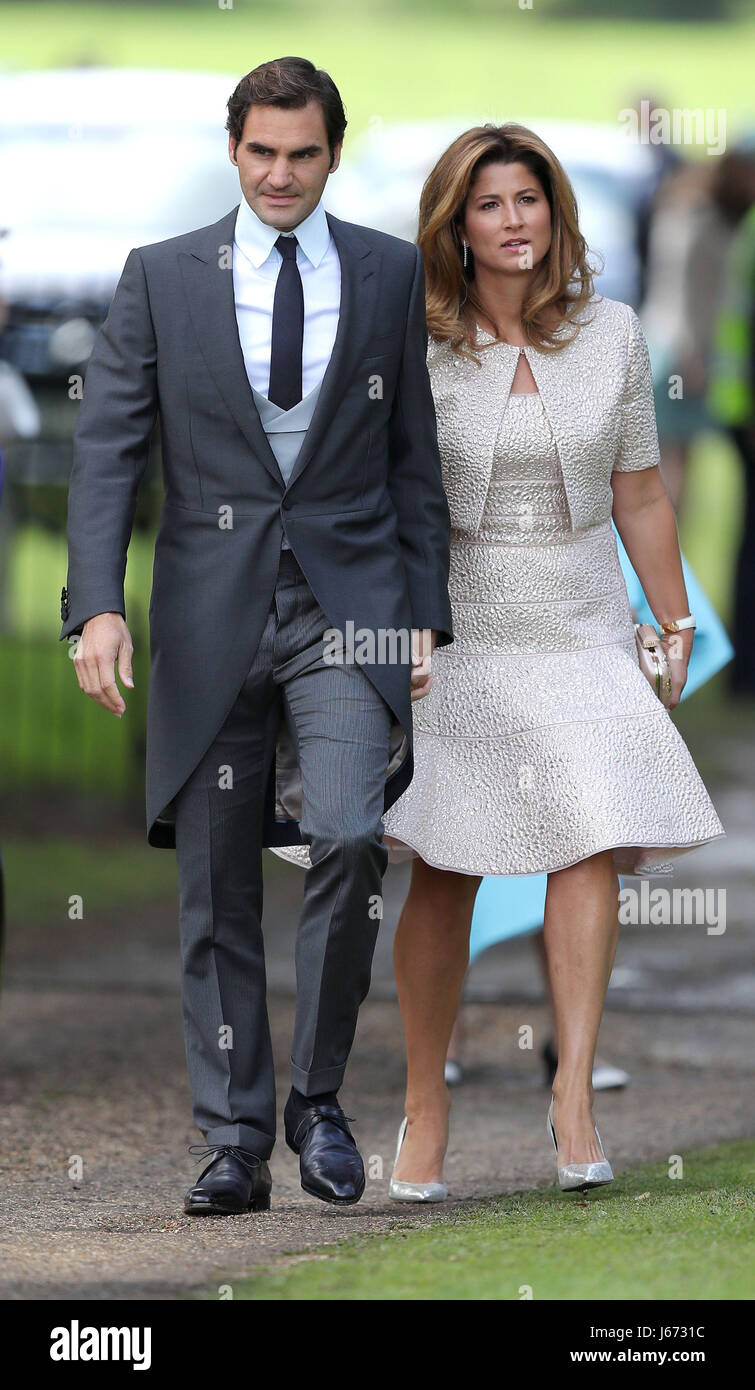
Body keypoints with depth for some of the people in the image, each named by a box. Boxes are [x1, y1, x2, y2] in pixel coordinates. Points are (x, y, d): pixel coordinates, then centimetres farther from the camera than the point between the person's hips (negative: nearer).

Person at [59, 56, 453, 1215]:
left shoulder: (392, 274, 8)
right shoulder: (163, 278, 5)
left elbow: (415, 455, 9)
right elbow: (108, 450, 1)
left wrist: (425, 616, 3)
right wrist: (97, 604, -12)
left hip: (348, 605, -1)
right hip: (213, 618, 1)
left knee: (349, 835, -21)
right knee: (217, 891, 3)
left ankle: (320, 1095, -4)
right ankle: (235, 1143, 11)